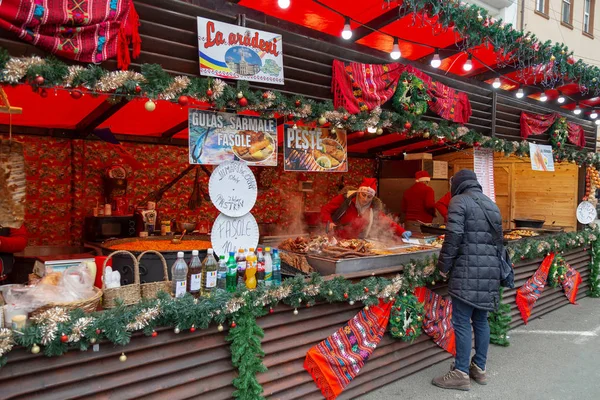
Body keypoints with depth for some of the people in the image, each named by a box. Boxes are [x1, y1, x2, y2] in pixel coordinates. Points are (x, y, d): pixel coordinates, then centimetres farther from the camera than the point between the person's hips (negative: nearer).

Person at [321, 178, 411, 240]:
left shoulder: (374, 206, 1)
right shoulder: (345, 199, -10)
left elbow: (386, 220, 3)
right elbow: (325, 209, -5)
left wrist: (402, 232, -9)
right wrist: (329, 222, -23)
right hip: (338, 239, -4)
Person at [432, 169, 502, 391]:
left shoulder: (459, 201, -5)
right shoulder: (492, 205, 19)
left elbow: (453, 237, -14)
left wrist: (444, 265, -5)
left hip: (467, 271, -8)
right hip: (490, 271, 8)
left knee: (462, 322, -2)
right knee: (481, 320, 16)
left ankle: (461, 374, 5)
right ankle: (479, 368, 26)